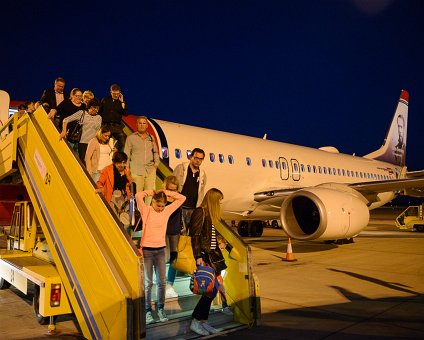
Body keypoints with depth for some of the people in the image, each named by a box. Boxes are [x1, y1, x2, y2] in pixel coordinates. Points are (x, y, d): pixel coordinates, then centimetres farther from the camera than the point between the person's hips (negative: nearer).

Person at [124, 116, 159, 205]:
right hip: (136, 171, -3)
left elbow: (155, 152, 26)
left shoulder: (151, 137, 16)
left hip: (150, 170, 4)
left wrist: (156, 162, 10)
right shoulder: (131, 138, 5)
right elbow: (126, 155, 5)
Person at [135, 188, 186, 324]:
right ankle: (148, 311, 13)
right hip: (147, 250, -3)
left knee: (162, 282, 6)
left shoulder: (167, 210, 3)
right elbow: (138, 196, -23)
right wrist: (150, 192, -7)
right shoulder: (146, 210, -6)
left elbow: (182, 198, 3)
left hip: (161, 250, 3)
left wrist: (165, 192, -2)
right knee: (148, 283, 3)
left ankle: (161, 309, 20)